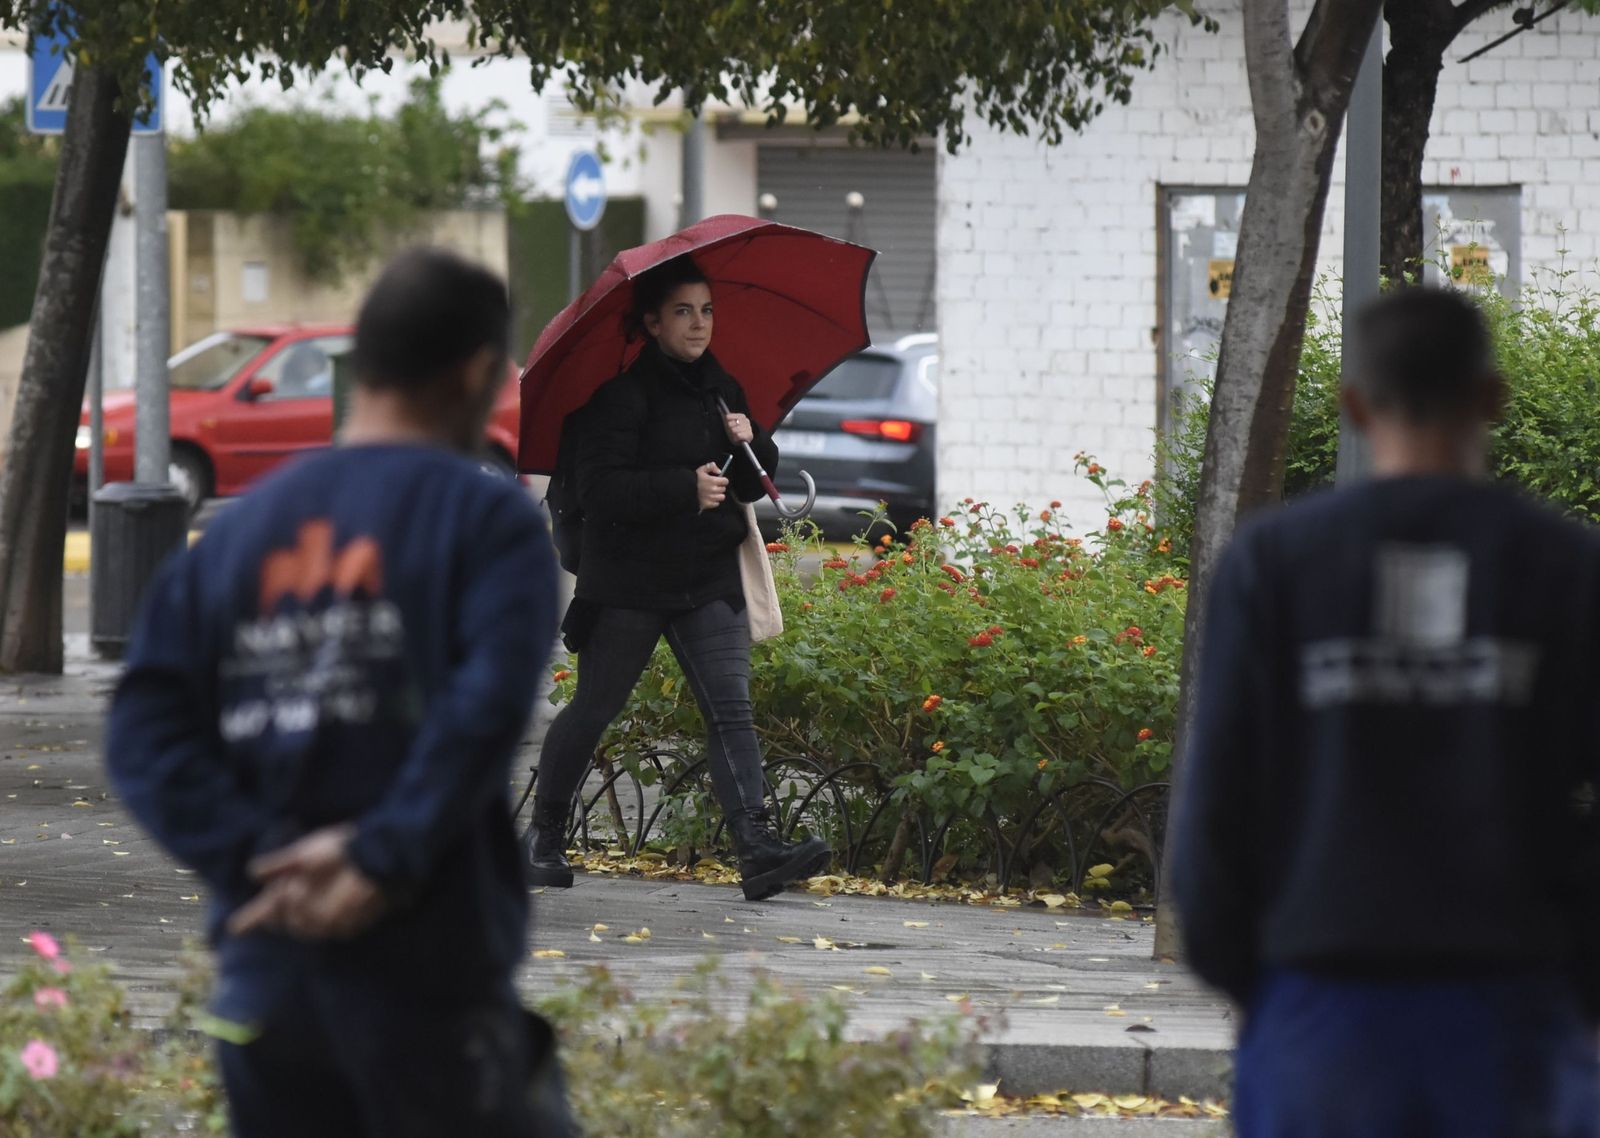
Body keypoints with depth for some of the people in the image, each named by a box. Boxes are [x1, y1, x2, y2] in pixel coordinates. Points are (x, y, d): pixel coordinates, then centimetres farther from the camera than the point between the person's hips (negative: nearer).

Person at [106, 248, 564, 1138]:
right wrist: (384, 861, -19)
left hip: (263, 976, 5)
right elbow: (488, 708, -21)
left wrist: (256, 859, -8)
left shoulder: (243, 529, 12)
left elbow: (147, 733, 1)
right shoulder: (488, 519, -3)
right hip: (423, 974, -5)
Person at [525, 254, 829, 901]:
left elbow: (752, 486, 18)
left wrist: (751, 445, -3)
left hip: (709, 582, 5)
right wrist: (687, 488, -24)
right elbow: (599, 488, -19)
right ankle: (545, 836, 26)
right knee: (592, 710, 7)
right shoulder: (624, 392, -9)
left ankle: (756, 848, -21)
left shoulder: (721, 390, 13)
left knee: (731, 710, -10)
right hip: (627, 582, -5)